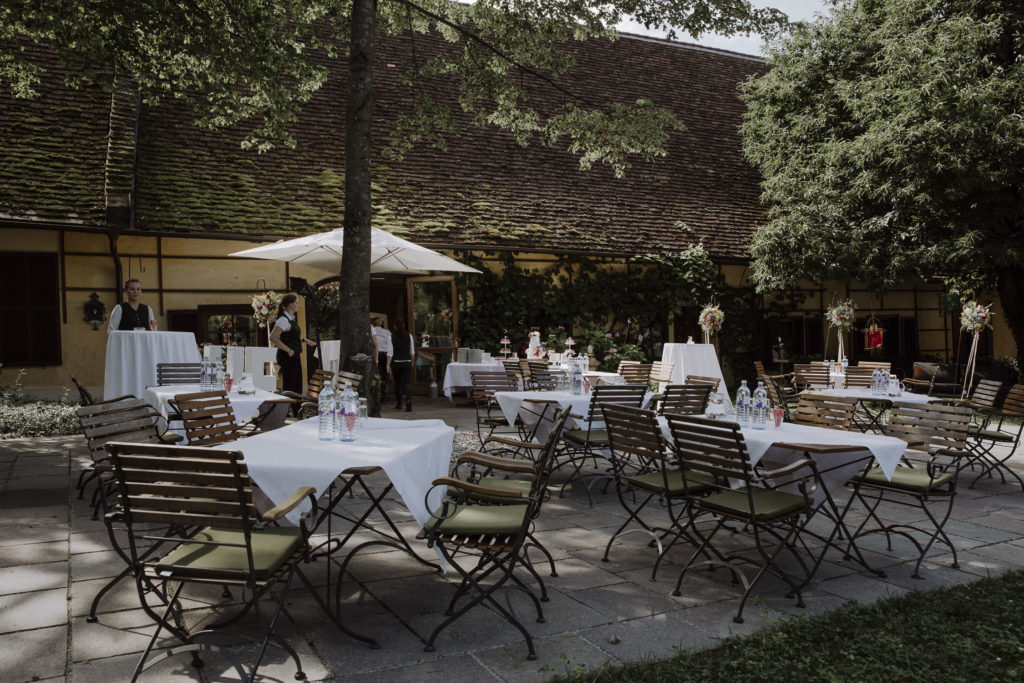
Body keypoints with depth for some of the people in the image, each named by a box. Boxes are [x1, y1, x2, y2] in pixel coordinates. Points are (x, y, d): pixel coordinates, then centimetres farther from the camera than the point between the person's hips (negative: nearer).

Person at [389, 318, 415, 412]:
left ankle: (398, 403, 26)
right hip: (407, 362, 0)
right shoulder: (409, 336, 0)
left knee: (397, 383, 15)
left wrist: (388, 365, -5)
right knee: (408, 383, -4)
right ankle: (409, 402, -23)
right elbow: (412, 351, 5)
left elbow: (390, 353, -8)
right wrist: (412, 361, 19)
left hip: (395, 362, 0)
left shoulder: (392, 337, -5)